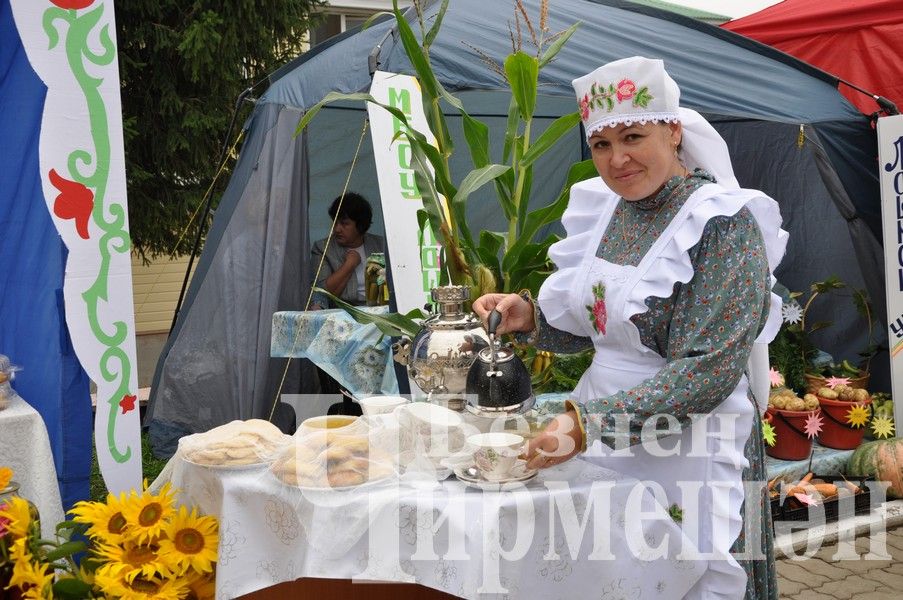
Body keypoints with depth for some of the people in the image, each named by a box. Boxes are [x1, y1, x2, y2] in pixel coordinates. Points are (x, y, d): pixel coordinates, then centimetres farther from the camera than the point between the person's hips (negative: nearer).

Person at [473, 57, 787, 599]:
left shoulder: (723, 223, -15)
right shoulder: (605, 211, 3)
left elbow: (709, 371, -21)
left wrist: (590, 423, -29)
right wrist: (529, 318, -7)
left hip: (687, 448, -6)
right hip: (600, 443, 6)